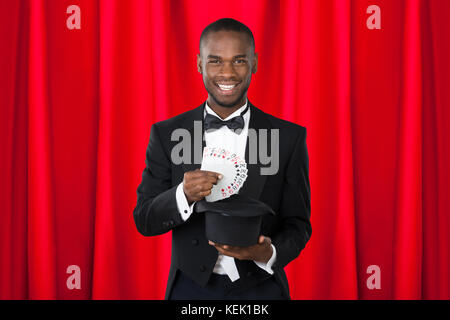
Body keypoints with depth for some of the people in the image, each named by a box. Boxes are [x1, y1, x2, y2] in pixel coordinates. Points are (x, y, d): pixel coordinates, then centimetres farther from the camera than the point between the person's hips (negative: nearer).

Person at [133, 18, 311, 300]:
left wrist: (269, 253, -21)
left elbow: (298, 224, -1)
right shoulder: (167, 134, -4)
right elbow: (144, 220, -5)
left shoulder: (288, 137, -5)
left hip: (261, 288, 0)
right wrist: (183, 195, -24)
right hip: (191, 287, 1)